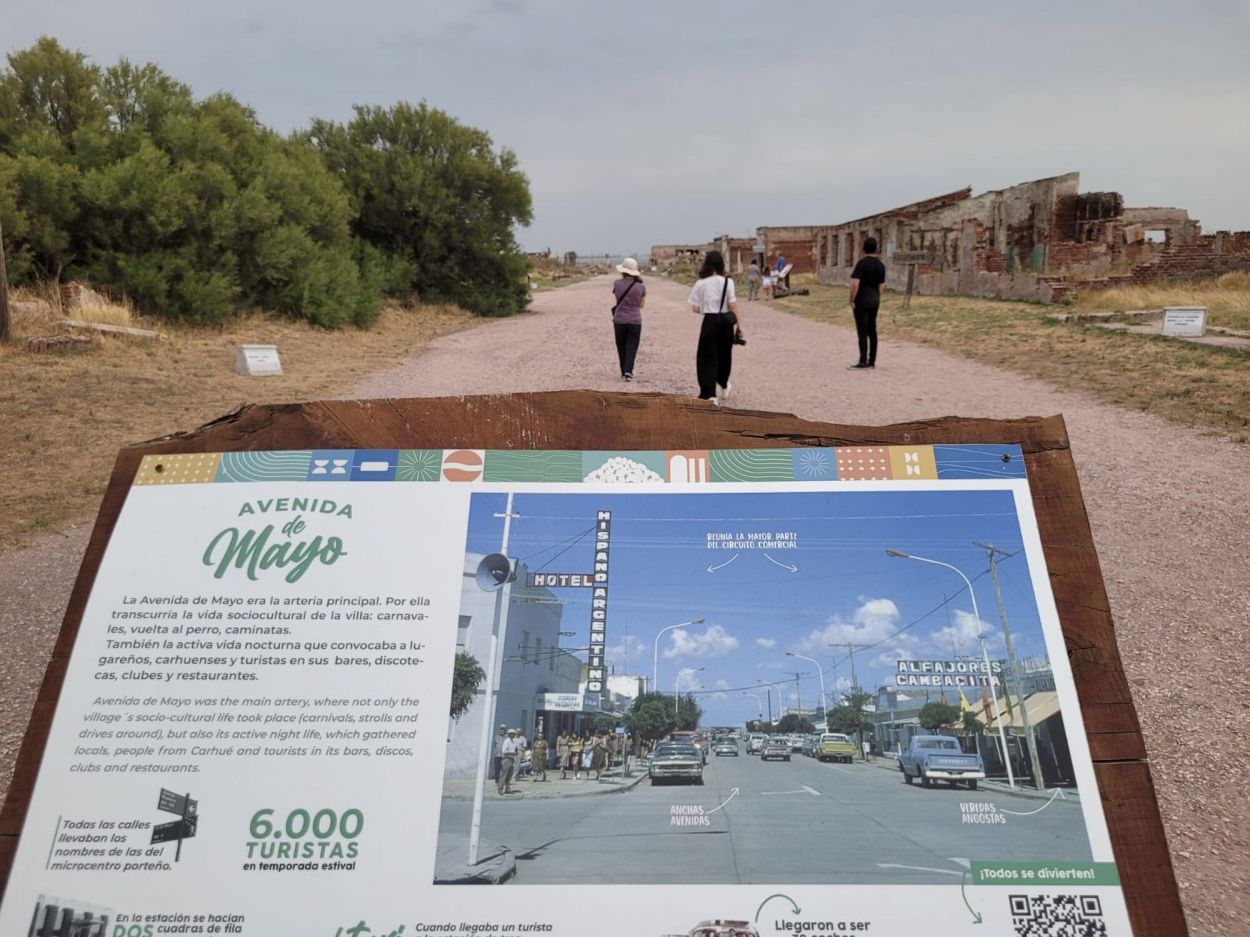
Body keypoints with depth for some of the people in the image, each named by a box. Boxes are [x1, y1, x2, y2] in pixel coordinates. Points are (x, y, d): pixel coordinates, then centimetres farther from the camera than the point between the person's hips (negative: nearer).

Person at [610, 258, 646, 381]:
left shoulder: (617, 284, -5)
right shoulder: (640, 286, -5)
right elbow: (642, 304, 5)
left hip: (619, 321, 1)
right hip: (635, 321, -1)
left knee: (621, 348, 14)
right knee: (631, 347, 4)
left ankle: (624, 373, 19)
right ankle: (628, 372, -12)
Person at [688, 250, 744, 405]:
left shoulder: (700, 283, -5)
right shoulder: (727, 282, -3)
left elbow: (695, 308, -4)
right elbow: (733, 306, -6)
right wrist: (739, 324, 1)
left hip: (709, 322, -2)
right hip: (726, 322, 2)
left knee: (707, 358, 3)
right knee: (724, 355, 22)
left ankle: (710, 394, -9)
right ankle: (722, 386, 42)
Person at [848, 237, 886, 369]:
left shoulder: (862, 263, -13)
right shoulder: (880, 265, 9)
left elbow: (855, 284, -20)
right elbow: (880, 286, 12)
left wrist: (852, 300, -13)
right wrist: (877, 300, 20)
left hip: (861, 300, -7)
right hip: (874, 300, 7)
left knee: (862, 332, -6)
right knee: (872, 331, 10)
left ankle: (863, 362, -5)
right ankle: (872, 361, 13)